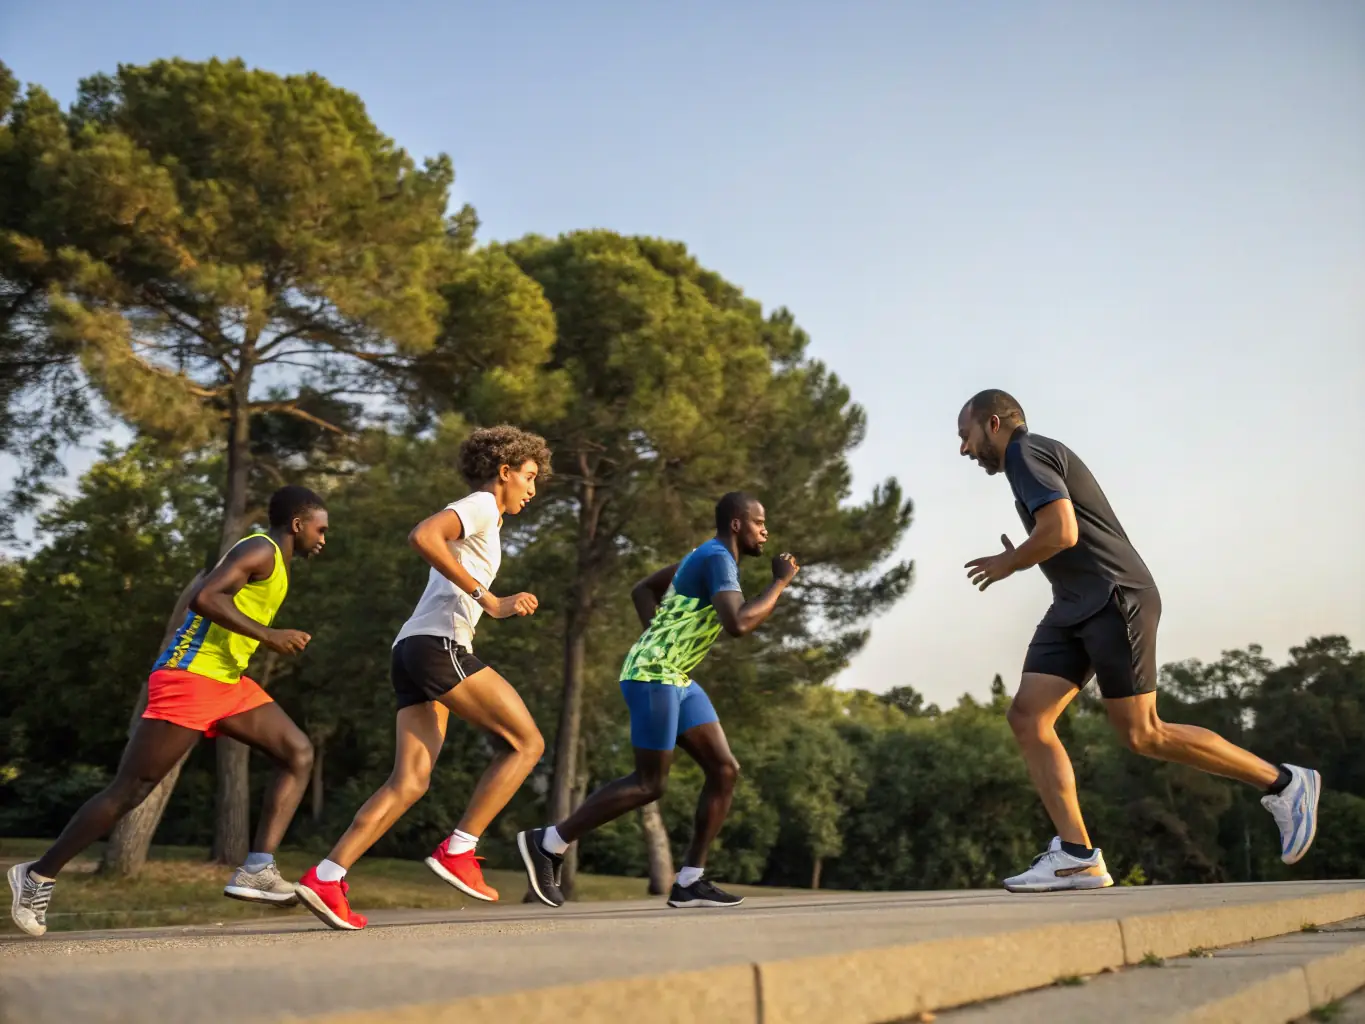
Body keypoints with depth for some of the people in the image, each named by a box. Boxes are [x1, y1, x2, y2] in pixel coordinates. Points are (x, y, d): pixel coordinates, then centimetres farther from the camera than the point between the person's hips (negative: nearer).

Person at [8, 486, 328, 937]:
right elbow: (203, 597, -25)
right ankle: (39, 875, 12)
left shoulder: (271, 560, 20)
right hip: (189, 679, -10)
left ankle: (257, 869, -12)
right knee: (129, 789, -4)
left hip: (225, 682, 10)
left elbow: (192, 592, 26)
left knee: (299, 753, -3)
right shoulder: (261, 550, -10)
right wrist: (268, 635, -24)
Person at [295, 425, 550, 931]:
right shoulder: (480, 507, 0)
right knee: (526, 742, -5)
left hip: (412, 649, 10)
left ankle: (326, 876, -5)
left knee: (410, 781, 2)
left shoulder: (480, 520, 29)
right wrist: (482, 594, -19)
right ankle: (457, 851, -7)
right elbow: (422, 536, -20)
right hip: (439, 645, -10)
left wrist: (502, 607, 31)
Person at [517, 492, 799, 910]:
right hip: (652, 675, -10)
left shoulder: (707, 555, 16)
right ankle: (547, 843, 4)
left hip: (676, 679, 10)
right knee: (649, 783, -6)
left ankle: (689, 882, 4)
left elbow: (642, 590, 24)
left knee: (725, 770, 3)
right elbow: (738, 624, -28)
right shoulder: (719, 558, -14)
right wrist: (780, 583, -15)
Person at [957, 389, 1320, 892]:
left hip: (1115, 600, -10)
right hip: (1075, 609, 10)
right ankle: (1077, 857, -8)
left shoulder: (1026, 452, -9)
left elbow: (1062, 532, -22)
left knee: (1141, 734, -7)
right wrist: (1020, 561, 15)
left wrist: (1008, 564, -7)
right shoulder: (1034, 460, 23)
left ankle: (1282, 783, 8)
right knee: (1026, 718, -4)